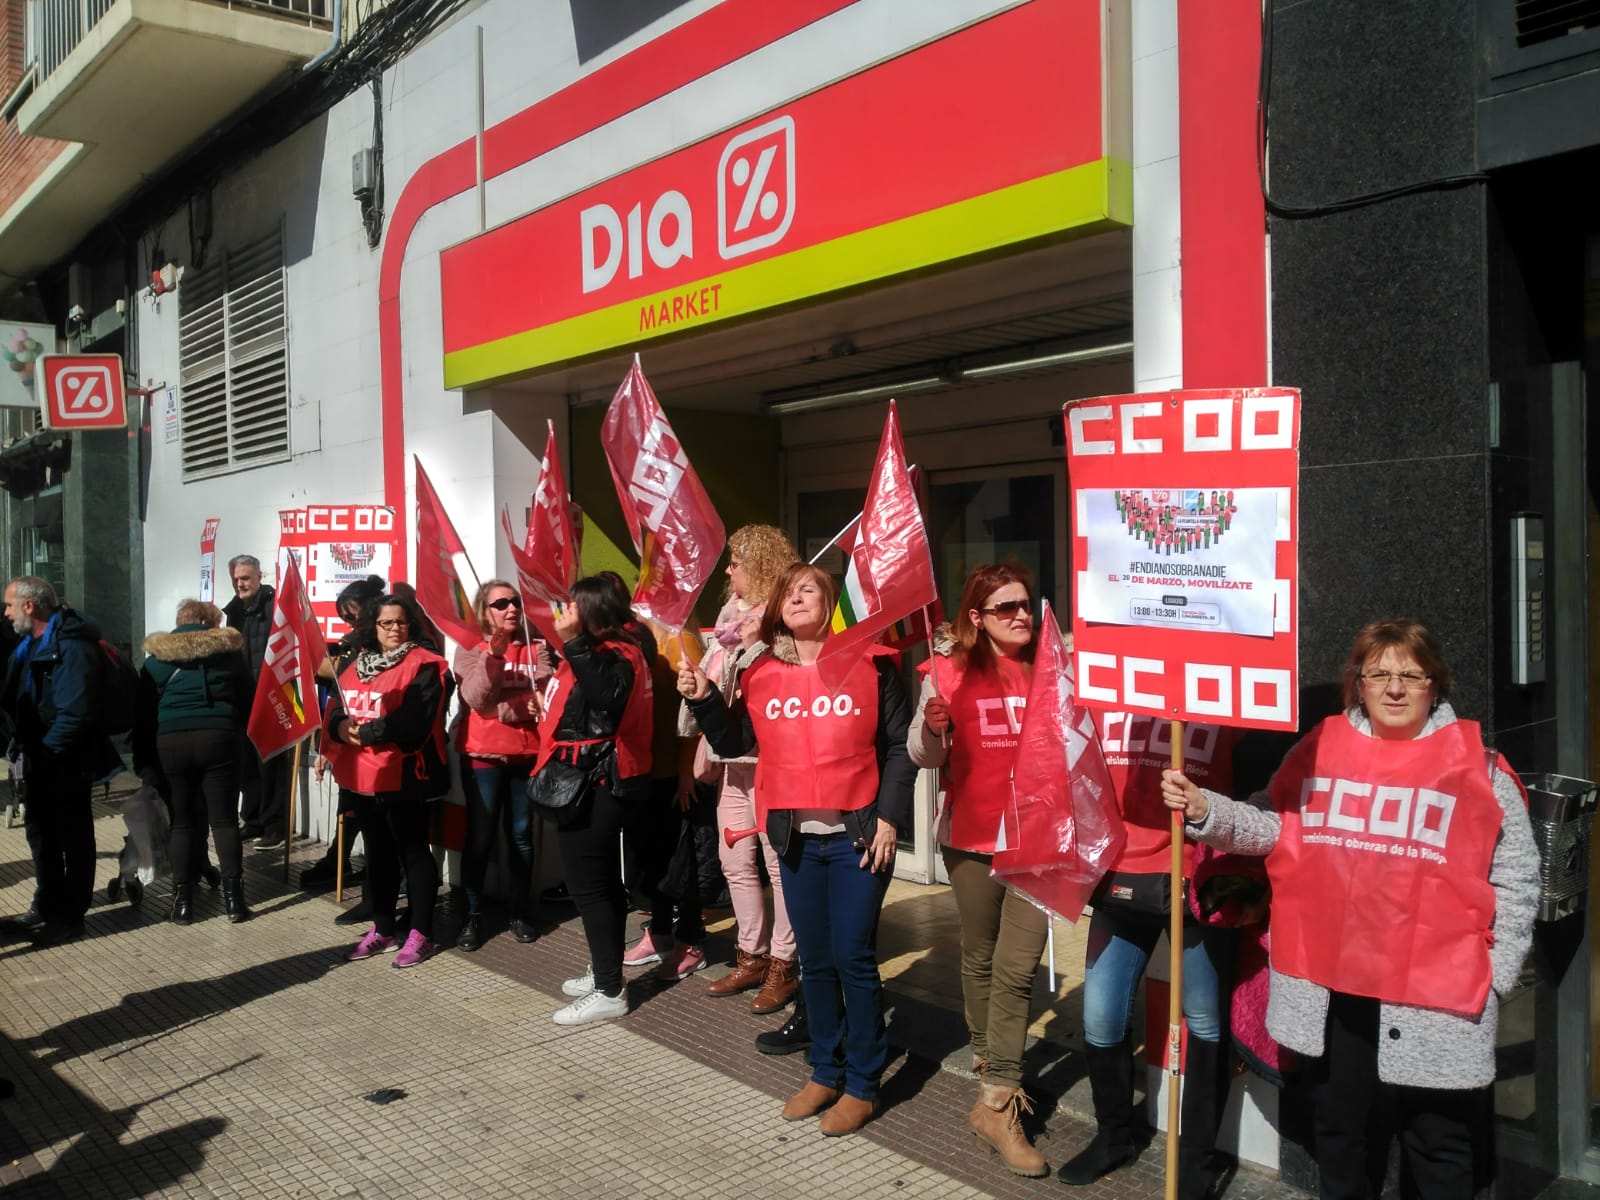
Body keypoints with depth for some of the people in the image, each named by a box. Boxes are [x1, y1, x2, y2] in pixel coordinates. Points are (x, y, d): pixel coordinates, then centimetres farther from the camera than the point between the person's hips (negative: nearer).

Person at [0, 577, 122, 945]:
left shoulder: (71, 646, -20)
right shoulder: (31, 644, 11)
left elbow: (75, 713, -26)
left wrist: (46, 751, -20)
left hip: (66, 762, -10)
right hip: (40, 759, 10)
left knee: (73, 838, 3)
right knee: (41, 833, 19)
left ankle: (70, 916, 13)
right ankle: (47, 907, 33)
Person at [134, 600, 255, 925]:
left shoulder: (157, 655, 12)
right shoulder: (228, 651, 13)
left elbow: (144, 709, 10)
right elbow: (246, 700, 11)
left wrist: (143, 761, 11)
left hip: (170, 741, 1)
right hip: (218, 737, 0)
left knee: (181, 821, 8)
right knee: (224, 820, 4)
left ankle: (183, 901, 9)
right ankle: (233, 898, 3)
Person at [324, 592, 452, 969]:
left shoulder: (424, 666, -10)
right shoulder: (357, 663, 14)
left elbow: (412, 721, -21)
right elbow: (334, 707, 7)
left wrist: (366, 732, -16)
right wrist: (341, 726, -15)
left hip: (403, 774, -8)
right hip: (364, 773, 8)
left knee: (413, 850, 1)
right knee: (378, 851, 16)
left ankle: (421, 933, 9)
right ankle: (382, 930, 27)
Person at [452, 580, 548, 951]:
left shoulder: (535, 648, 4)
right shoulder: (469, 648, -1)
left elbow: (544, 697, -8)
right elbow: (476, 699, -15)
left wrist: (501, 708, -15)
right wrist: (493, 654, -26)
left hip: (527, 754, 2)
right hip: (483, 756, -2)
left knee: (521, 834, 9)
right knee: (480, 837, 1)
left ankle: (520, 911, 19)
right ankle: (472, 916, 10)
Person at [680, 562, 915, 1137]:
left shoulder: (870, 664, -4)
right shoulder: (761, 673, 6)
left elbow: (900, 745, -4)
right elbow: (732, 743, 10)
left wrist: (889, 816, -10)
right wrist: (702, 699, -4)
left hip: (858, 834, -4)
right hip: (794, 838, 4)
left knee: (853, 958, 0)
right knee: (815, 960, 13)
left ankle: (862, 1084, 14)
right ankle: (825, 1072, 28)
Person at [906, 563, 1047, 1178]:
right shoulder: (950, 669, -4)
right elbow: (922, 755, -2)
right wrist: (931, 728, -23)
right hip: (972, 839, 0)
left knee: (1017, 969, -4)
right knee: (980, 959, 16)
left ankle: (996, 1102, 3)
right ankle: (988, 1061, 37)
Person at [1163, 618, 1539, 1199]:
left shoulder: (1476, 766, -4)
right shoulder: (1321, 747, 3)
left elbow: (1515, 879, -1)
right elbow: (1273, 827, 5)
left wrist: (1497, 973, -4)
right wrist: (1205, 810, -11)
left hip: (1436, 994, -2)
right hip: (1332, 985, 3)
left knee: (1438, 1144, 13)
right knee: (1340, 1130, 20)